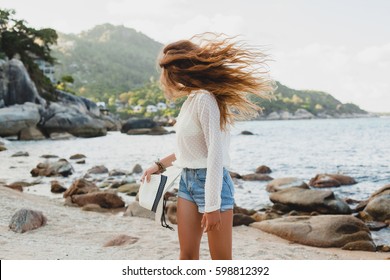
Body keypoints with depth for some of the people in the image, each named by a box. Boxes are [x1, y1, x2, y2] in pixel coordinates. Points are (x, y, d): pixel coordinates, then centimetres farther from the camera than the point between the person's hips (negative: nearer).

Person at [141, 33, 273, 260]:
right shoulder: (191, 99, 10)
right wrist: (160, 165, 23)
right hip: (188, 181, 9)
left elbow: (216, 153, -22)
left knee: (221, 260, -1)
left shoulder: (204, 99, -17)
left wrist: (212, 205, -23)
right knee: (187, 255, 8)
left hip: (211, 182, -9)